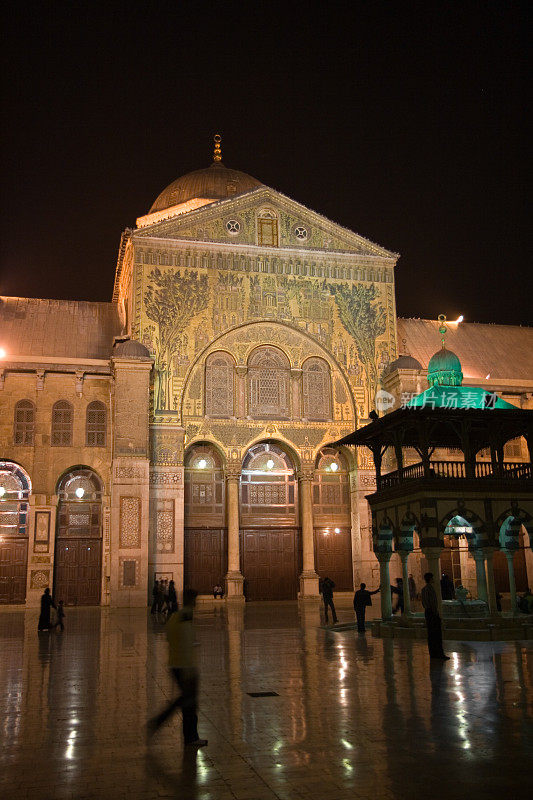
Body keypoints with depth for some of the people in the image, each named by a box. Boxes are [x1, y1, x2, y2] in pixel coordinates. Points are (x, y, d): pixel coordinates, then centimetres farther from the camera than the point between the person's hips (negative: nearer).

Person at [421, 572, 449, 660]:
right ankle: (440, 654, -12)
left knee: (431, 634, 10)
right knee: (437, 634, -9)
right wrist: (437, 614, -16)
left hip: (427, 612, 9)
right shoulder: (431, 588, -15)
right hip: (433, 612, -9)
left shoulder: (423, 589, 13)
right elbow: (433, 602, -19)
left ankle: (432, 653, 12)